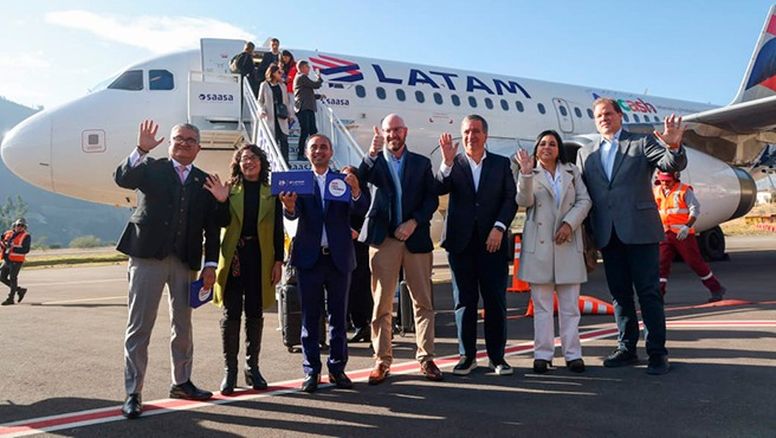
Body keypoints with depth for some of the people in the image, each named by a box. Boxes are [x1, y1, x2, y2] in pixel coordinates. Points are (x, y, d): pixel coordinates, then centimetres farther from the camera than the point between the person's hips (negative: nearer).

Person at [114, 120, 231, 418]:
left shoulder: (205, 181, 12)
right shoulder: (151, 168, 6)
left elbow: (212, 228, 8)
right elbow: (122, 179, -14)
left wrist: (210, 265, -1)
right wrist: (141, 149, -27)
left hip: (186, 261, 4)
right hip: (148, 256, -3)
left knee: (183, 325, 13)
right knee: (139, 326, 0)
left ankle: (182, 382, 28)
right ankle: (133, 393, 6)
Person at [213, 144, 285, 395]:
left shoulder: (271, 194, 9)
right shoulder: (229, 190, 6)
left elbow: (278, 230, 7)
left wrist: (278, 261, 1)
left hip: (260, 258, 1)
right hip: (233, 257, -1)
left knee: (255, 314, 8)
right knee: (231, 313, 0)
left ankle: (252, 368, 19)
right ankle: (229, 370, 10)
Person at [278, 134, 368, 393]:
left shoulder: (344, 180, 5)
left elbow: (360, 210, -8)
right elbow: (294, 214, -11)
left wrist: (356, 191, -30)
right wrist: (289, 206, -35)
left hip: (339, 257, 1)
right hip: (309, 257, -1)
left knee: (338, 316, 9)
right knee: (310, 317, 6)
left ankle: (337, 368, 20)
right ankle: (311, 371, 14)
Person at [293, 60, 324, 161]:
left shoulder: (301, 77, 26)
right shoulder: (302, 77, -7)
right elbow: (316, 85, -10)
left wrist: (319, 96, 21)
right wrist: (320, 78, 10)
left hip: (308, 108, 10)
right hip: (303, 108, -10)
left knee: (313, 131, 7)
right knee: (305, 131, -11)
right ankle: (300, 155, -9)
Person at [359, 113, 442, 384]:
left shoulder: (422, 163, 13)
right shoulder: (375, 161, 10)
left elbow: (432, 198, 5)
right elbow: (360, 179, -11)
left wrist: (413, 222, -9)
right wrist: (372, 153, -26)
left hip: (416, 238, 1)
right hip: (383, 240, -1)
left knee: (423, 301, 3)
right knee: (381, 303, 1)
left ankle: (426, 359, 12)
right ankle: (382, 360, 10)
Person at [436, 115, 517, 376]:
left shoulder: (501, 164, 10)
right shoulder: (453, 164, 8)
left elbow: (511, 198, 3)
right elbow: (439, 190, -9)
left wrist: (499, 227, -10)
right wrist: (447, 162, -22)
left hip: (493, 241, 0)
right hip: (461, 242, 0)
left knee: (496, 300, 2)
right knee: (464, 301, 6)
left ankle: (497, 356, 13)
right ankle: (467, 355, 16)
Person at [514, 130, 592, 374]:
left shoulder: (572, 172, 14)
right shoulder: (529, 173, 8)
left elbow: (584, 200, 6)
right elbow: (524, 201, -8)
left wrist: (570, 223, -9)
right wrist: (526, 173, -21)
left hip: (568, 243, 2)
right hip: (539, 244, -2)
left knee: (570, 303, 4)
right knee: (542, 304, 2)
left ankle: (573, 353, 10)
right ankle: (542, 354, 6)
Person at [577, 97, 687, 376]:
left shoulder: (642, 142, 5)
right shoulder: (585, 153, 13)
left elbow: (673, 165, -9)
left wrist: (673, 146, -32)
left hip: (639, 231, -3)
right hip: (607, 235, 4)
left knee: (649, 293, -1)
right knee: (619, 294, 11)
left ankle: (657, 352, 6)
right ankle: (626, 348, 20)